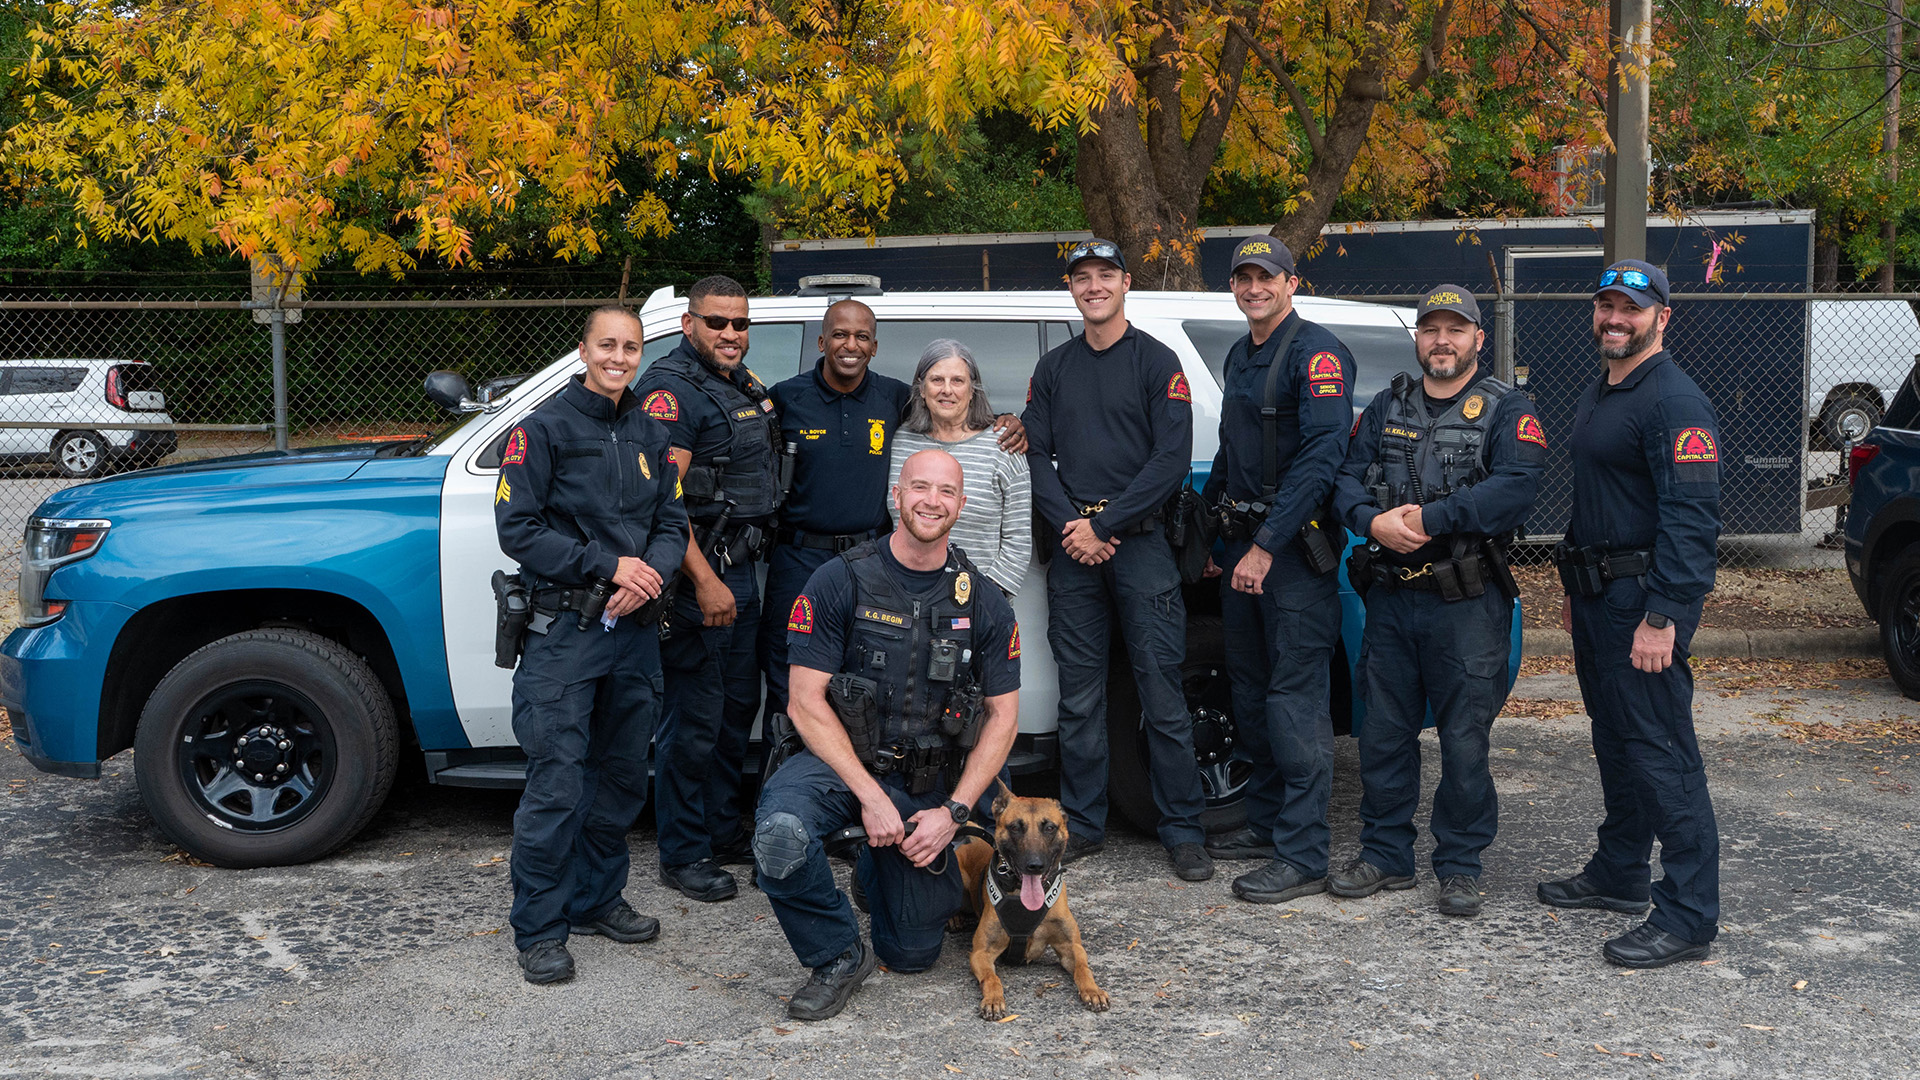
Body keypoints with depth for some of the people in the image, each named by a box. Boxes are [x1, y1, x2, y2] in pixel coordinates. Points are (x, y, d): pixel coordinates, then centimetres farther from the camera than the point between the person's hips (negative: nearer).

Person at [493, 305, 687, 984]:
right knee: (557, 784, -6)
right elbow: (517, 527, -11)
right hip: (564, 629, -6)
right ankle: (539, 930, 5)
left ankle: (597, 899, 29)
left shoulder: (650, 436, 13)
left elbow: (672, 523, 13)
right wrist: (608, 566, -16)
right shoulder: (544, 429, -5)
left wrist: (649, 575, -9)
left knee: (622, 776, 14)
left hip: (635, 628, 6)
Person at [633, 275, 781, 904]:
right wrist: (705, 581, -24)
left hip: (742, 568, 9)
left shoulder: (746, 385, 15)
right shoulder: (673, 389, -13)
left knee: (738, 704, 17)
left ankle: (723, 832, 31)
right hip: (697, 573, -9)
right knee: (695, 716, -3)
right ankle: (683, 856, 8)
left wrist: (742, 570, 18)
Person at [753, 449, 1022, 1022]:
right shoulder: (840, 581, -9)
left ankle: (877, 866, 42)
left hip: (929, 784, 3)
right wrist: (870, 795, -19)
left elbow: (1003, 716, 4)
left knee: (913, 954, 8)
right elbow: (806, 701, -11)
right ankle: (838, 957, -9)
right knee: (781, 832, -37)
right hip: (842, 760, -2)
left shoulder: (984, 604, 0)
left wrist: (952, 811, -7)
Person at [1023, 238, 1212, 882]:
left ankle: (1182, 831, 4)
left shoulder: (1157, 363, 3)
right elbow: (1035, 456, 9)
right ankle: (1083, 826, 16)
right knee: (1079, 695, 6)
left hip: (1139, 540, -3)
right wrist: (1070, 525, -7)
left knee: (1162, 691, -4)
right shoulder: (1054, 369, 14)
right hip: (1072, 546, 4)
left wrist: (1103, 526, -11)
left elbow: (1172, 459, -6)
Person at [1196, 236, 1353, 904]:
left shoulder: (1316, 353, -11)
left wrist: (1267, 544, -23)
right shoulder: (1240, 356, 17)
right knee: (1250, 688, 15)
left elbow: (1321, 456, -21)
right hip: (1242, 544, 9)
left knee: (1296, 698, -8)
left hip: (1294, 546, -9)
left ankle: (1303, 856, -4)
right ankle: (1266, 824, 27)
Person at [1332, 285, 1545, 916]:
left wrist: (1431, 518, -20)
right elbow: (1348, 479, 6)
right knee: (1383, 731, 10)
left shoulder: (1507, 412, 0)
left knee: (1465, 738, 2)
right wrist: (1374, 521, -15)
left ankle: (1460, 865, 15)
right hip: (1389, 597, 4)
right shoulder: (1387, 408, 14)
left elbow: (1517, 486, -16)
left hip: (1466, 603, -4)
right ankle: (1386, 855, 24)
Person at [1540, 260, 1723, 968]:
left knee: (1661, 750, -9)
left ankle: (1688, 917, -4)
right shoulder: (1596, 397, 16)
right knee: (1615, 741, 18)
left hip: (1643, 600, -10)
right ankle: (1619, 875, 31)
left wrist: (1661, 616, -28)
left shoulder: (1675, 402, -15)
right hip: (1598, 595, 10)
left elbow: (1691, 518, -22)